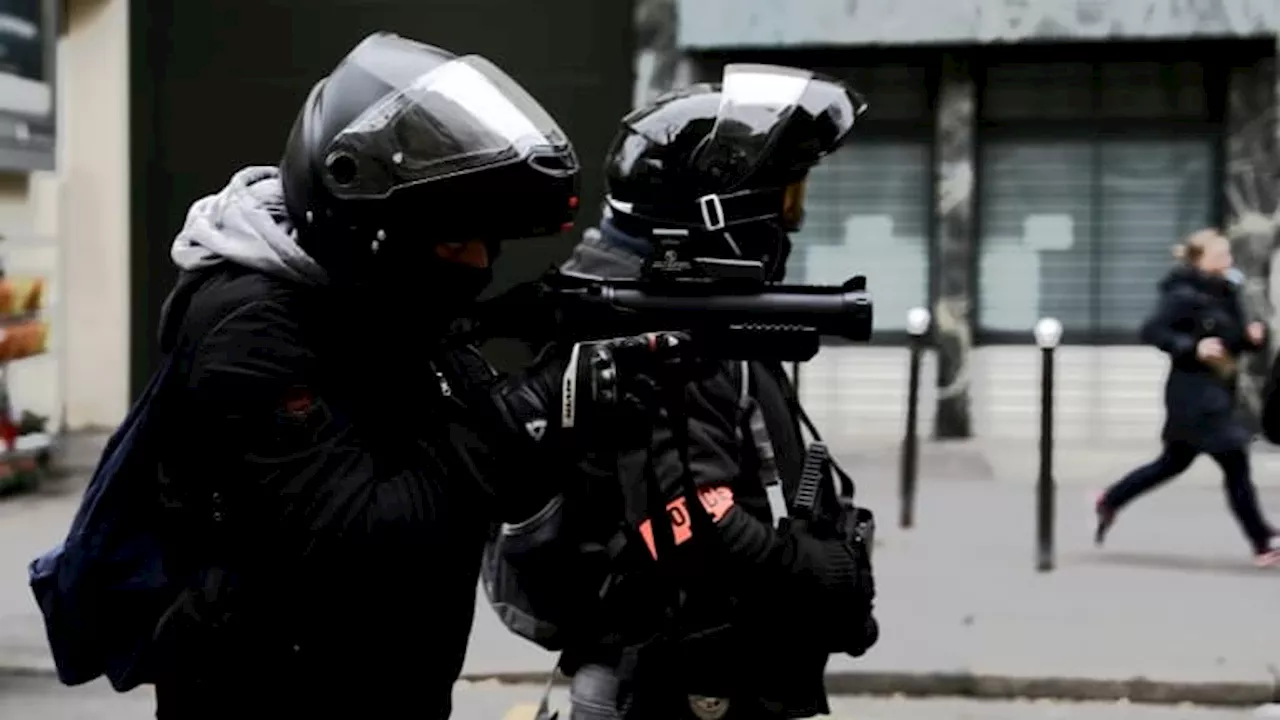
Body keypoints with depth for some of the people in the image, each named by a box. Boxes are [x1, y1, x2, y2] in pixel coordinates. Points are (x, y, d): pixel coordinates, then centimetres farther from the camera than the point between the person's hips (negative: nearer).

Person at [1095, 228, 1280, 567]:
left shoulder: (1227, 294, 11)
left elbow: (1238, 339, 18)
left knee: (1174, 462, 20)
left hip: (1218, 392, 9)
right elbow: (1152, 331, -18)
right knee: (1236, 463, -8)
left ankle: (1110, 502, 34)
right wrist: (1192, 347, -27)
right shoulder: (1184, 295, -15)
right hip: (1193, 392, -9)